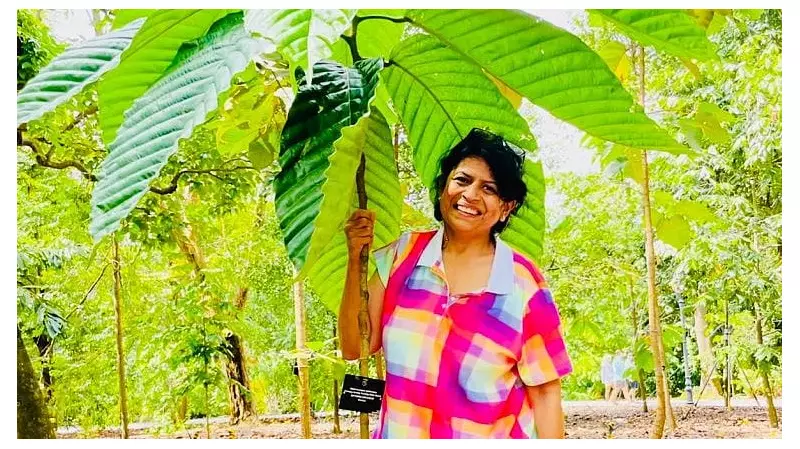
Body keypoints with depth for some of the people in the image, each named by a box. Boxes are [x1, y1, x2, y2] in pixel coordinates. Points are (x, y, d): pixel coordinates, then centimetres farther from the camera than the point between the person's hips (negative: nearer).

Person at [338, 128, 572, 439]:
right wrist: (355, 258, -16)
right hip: (400, 434, 2)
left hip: (492, 436, -2)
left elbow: (544, 392, -7)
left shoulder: (524, 284, -12)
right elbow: (354, 348, -8)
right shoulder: (404, 255, -5)